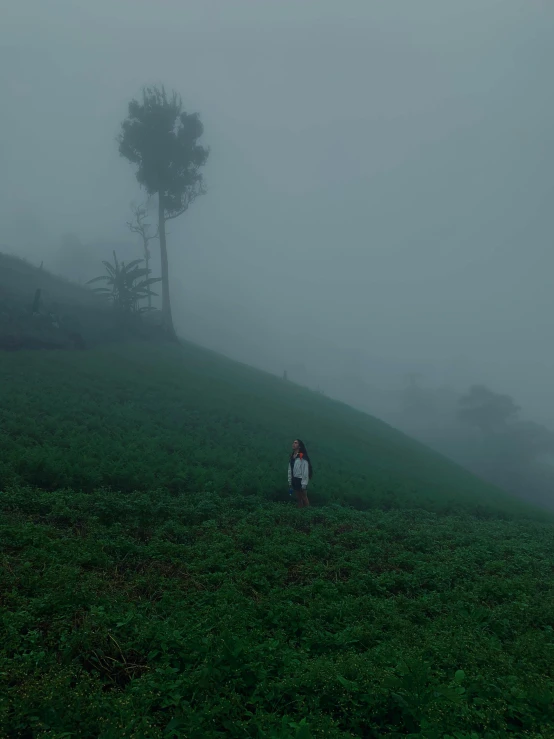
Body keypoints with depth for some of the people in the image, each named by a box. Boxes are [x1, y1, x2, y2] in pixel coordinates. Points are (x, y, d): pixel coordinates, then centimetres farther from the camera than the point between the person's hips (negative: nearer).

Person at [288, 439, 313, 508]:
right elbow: (290, 470, 12)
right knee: (298, 498, 15)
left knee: (304, 498, 0)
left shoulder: (303, 457, -15)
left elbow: (305, 471, -16)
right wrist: (290, 482, 12)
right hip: (294, 480, 8)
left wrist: (304, 484, -17)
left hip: (301, 480, -8)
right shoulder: (292, 456, 9)